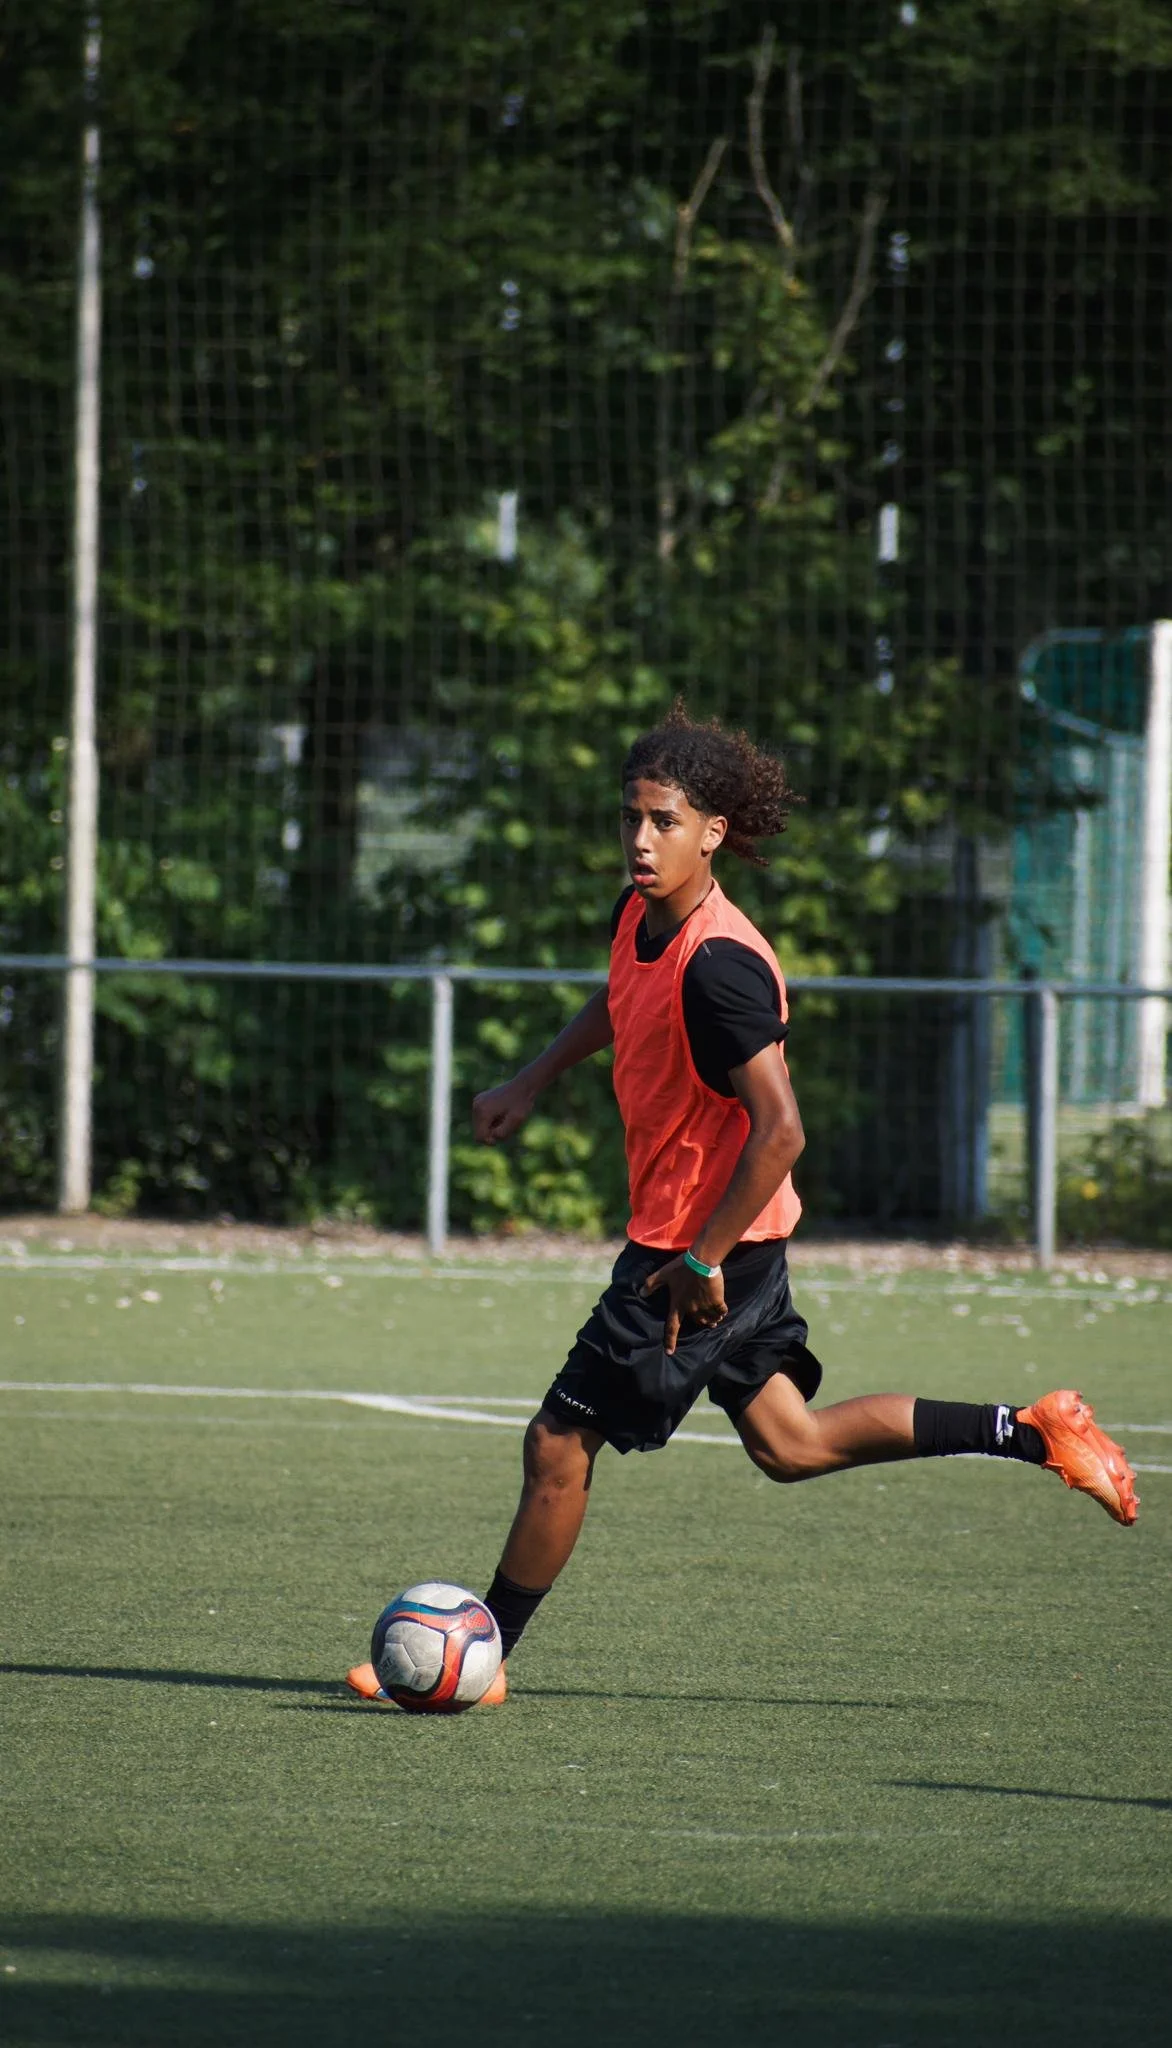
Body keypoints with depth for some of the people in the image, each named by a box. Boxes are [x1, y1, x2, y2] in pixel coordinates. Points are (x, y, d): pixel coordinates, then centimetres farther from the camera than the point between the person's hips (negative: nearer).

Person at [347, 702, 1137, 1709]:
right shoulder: (641, 916, 1)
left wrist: (702, 1260, -23)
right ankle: (1036, 1432, 22)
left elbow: (779, 1129, -28)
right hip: (695, 1234, 10)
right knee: (790, 1444, 18)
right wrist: (532, 1081, 22)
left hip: (699, 1246, -10)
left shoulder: (718, 966, -27)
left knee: (559, 1443, -2)